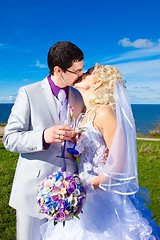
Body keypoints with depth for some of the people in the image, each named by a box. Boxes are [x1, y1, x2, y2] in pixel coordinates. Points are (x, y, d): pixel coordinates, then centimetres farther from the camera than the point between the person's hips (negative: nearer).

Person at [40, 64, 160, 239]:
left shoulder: (104, 112, -17)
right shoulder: (87, 114, 8)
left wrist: (88, 187, -19)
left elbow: (118, 162, -19)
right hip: (87, 193, 8)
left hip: (103, 193, -7)